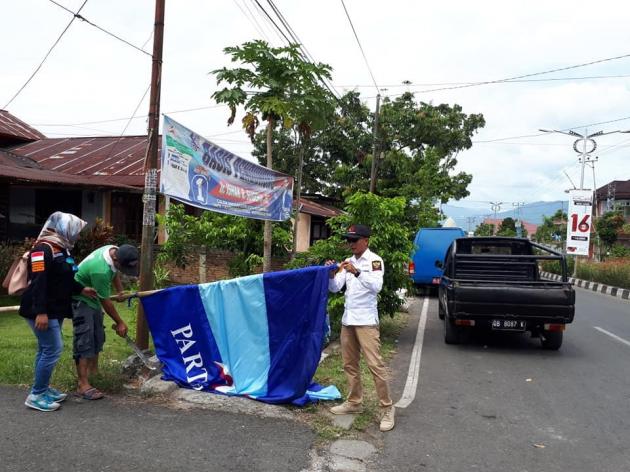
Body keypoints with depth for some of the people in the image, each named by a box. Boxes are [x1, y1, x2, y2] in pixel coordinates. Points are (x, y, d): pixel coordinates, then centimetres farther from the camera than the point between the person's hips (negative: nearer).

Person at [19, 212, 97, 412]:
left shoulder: (60, 250, 13)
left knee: (46, 349, 16)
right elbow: (38, 282, -25)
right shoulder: (43, 249, -18)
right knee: (53, 349, -8)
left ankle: (43, 388, 26)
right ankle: (36, 395, 3)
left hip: (55, 310, 10)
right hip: (42, 312, -10)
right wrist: (40, 312, -29)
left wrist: (81, 289, 13)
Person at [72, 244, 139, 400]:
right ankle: (83, 385, -13)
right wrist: (119, 323, -15)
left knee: (97, 336, 14)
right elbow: (105, 301, -25)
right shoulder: (101, 270, -37)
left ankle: (93, 372, 29)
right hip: (80, 300, -9)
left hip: (93, 298, 9)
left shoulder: (116, 251, -12)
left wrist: (120, 291, 3)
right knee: (84, 340, -13)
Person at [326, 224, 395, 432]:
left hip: (366, 321, -7)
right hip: (347, 319, 7)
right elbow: (335, 288, 8)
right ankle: (354, 402, 26)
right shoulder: (348, 262, 12)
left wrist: (357, 272, -33)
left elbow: (376, 286, -22)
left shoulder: (375, 261, -7)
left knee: (375, 365, -8)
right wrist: (331, 274, -11)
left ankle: (387, 408, 2)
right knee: (349, 364, 13)